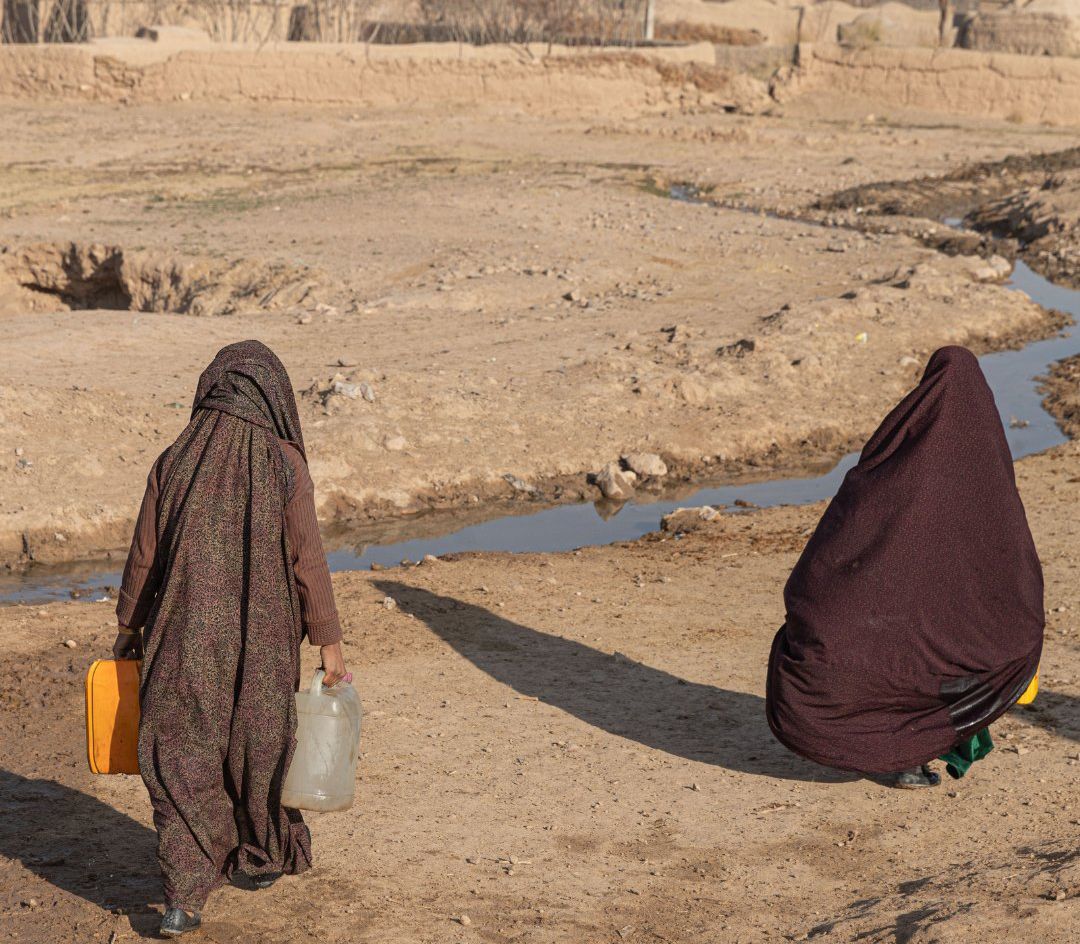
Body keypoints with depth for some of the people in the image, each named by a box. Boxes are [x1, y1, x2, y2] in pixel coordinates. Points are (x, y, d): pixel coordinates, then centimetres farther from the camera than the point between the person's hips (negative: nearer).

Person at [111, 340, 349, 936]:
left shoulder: (175, 461, -4)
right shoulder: (284, 463, -10)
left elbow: (144, 555, 1)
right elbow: (307, 560, -10)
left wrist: (128, 628, 14)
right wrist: (328, 642, -2)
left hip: (186, 635, 0)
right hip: (262, 640, 0)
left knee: (181, 759, 6)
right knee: (258, 744, 21)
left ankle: (184, 897, -4)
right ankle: (264, 856, 40)